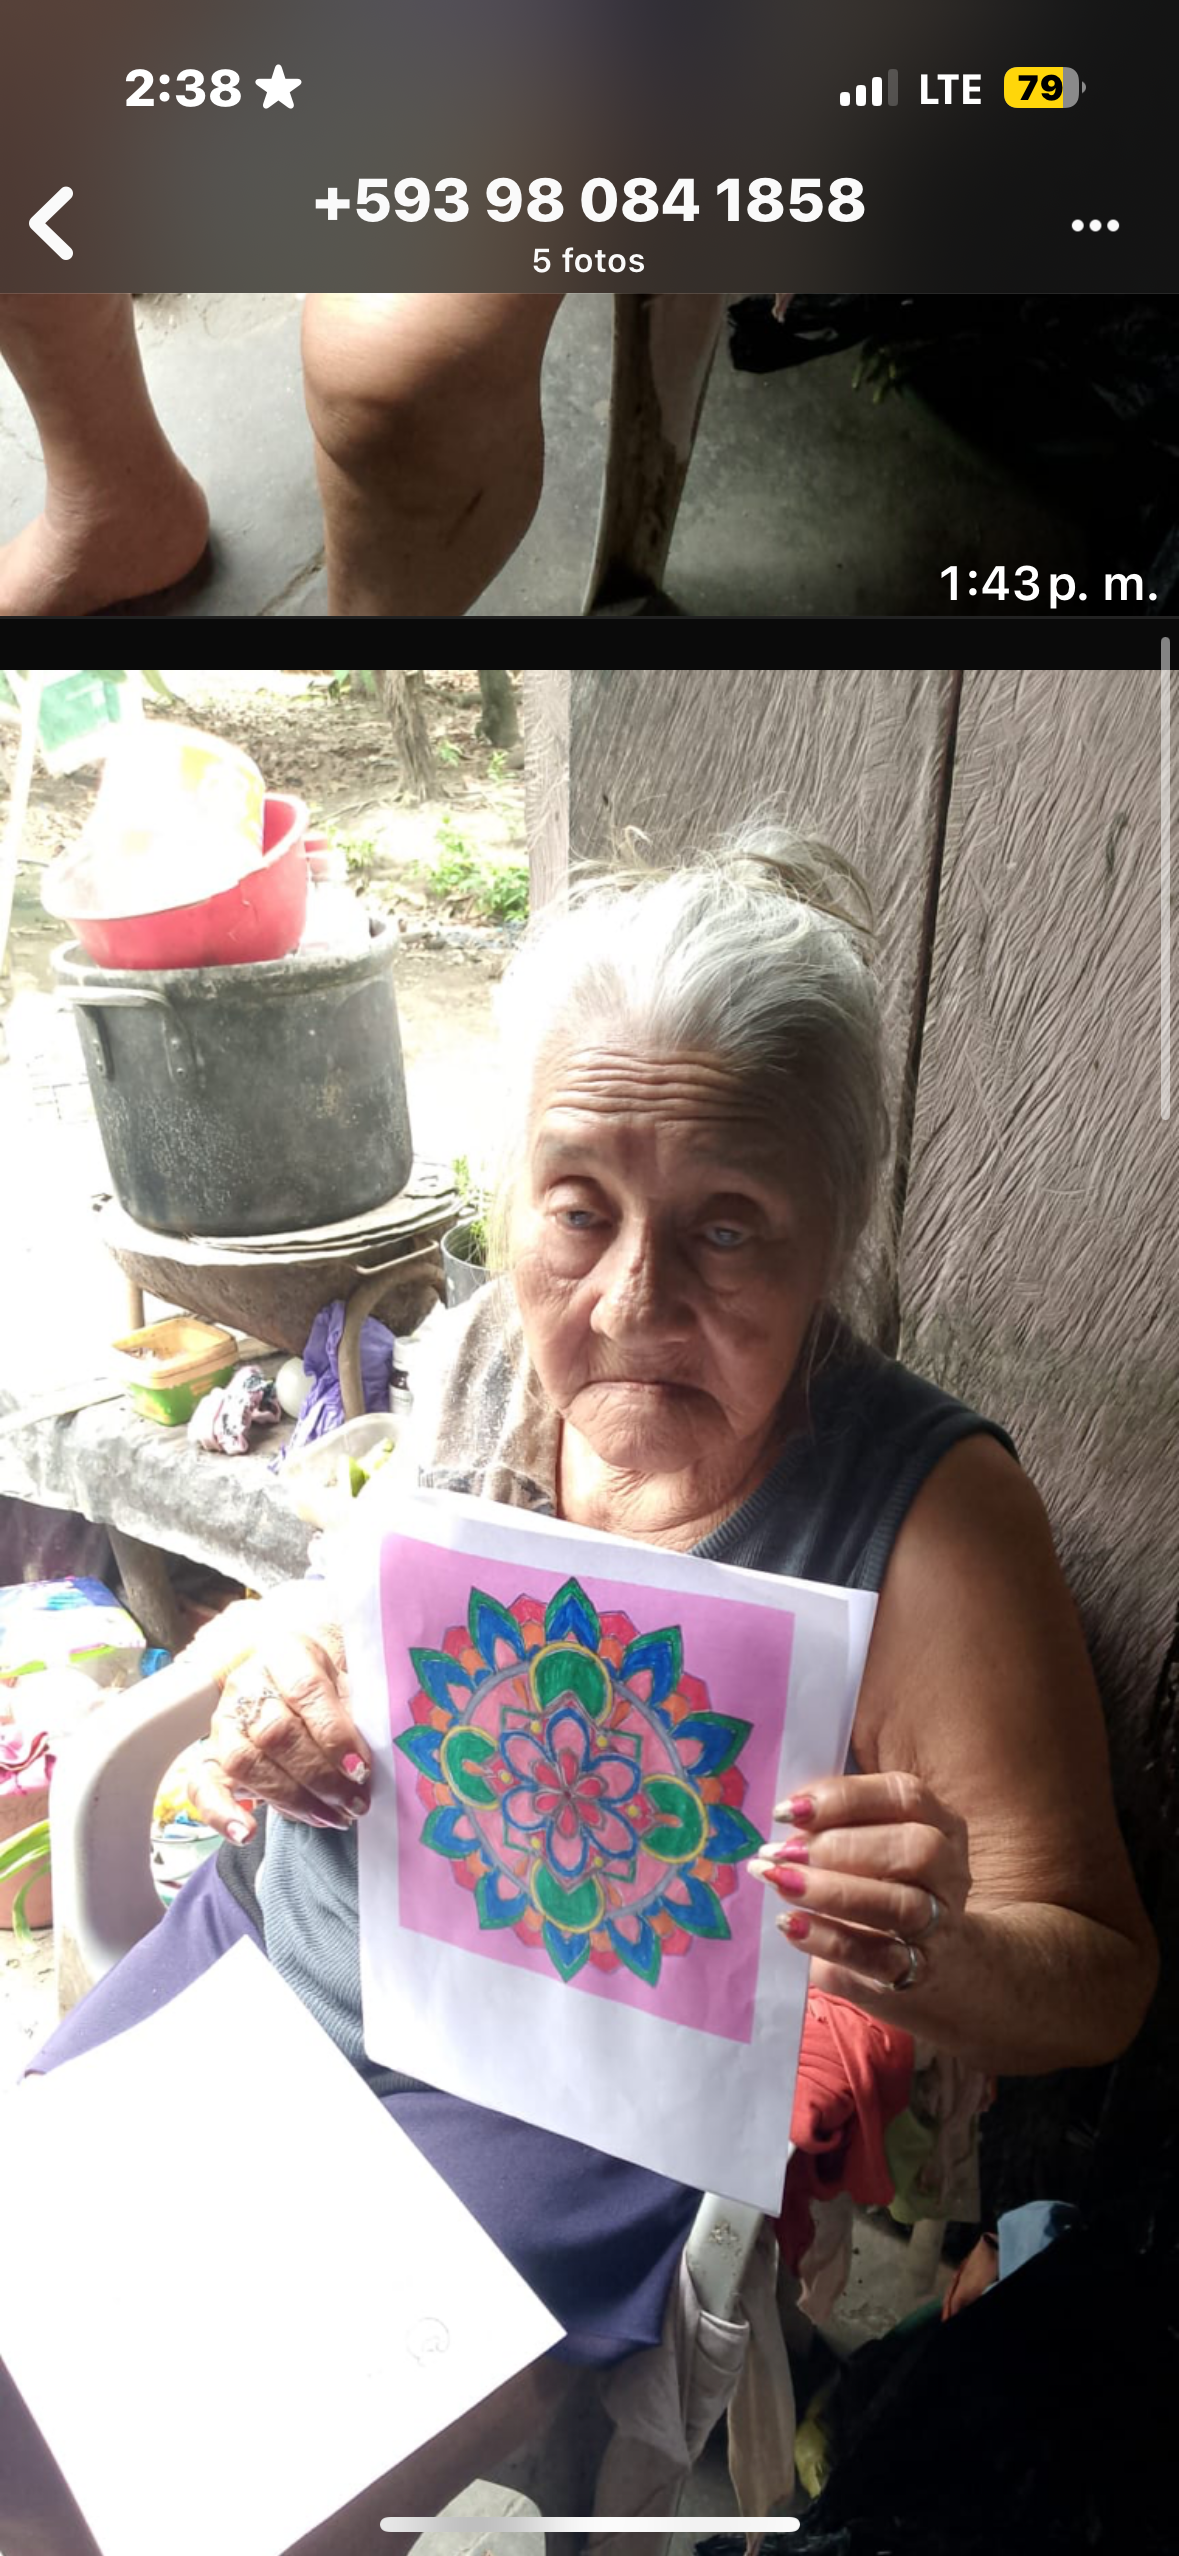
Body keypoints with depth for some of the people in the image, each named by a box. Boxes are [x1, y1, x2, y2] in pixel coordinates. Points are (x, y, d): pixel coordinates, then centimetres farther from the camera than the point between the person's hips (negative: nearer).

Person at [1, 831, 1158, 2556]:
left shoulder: (932, 1521, -24)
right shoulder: (495, 1350, -10)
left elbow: (1096, 1977, -14)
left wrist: (940, 1958, -35)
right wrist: (282, 1658, -13)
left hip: (558, 2120, -4)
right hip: (270, 1956, 5)